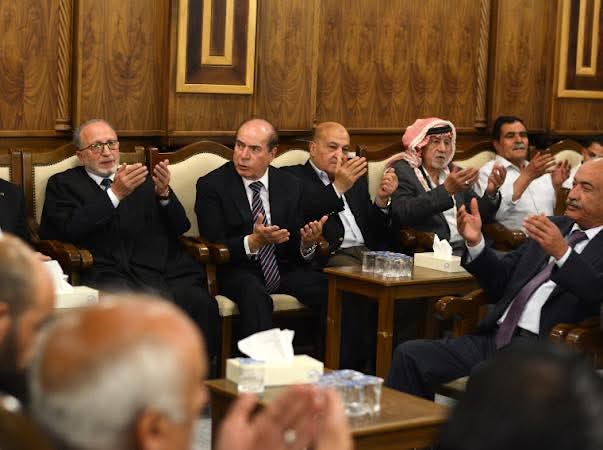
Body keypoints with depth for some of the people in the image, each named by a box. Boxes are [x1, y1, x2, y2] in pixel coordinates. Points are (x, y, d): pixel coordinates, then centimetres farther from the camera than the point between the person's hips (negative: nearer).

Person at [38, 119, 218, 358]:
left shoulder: (143, 178, 25)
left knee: (201, 304, -27)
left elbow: (180, 228, 18)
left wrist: (164, 194, -3)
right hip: (111, 274, -3)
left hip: (165, 270, 3)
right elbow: (69, 229, -2)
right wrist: (115, 194, -8)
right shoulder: (63, 184, 17)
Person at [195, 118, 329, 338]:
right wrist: (253, 242, -27)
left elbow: (296, 250, 8)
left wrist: (307, 243, -16)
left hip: (283, 268, 4)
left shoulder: (290, 185, 9)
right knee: (255, 294, -37)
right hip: (237, 270, -4)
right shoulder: (211, 185, -2)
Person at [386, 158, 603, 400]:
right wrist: (476, 243, 3)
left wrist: (562, 252, -27)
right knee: (409, 355, -9)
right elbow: (500, 283, 20)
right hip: (494, 338, 7)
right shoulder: (557, 226, 21)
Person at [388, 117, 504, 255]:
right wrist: (446, 189, -24)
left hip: (465, 249, 6)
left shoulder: (454, 172, 18)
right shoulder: (402, 171, 1)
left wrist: (491, 192, -5)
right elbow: (402, 213, -17)